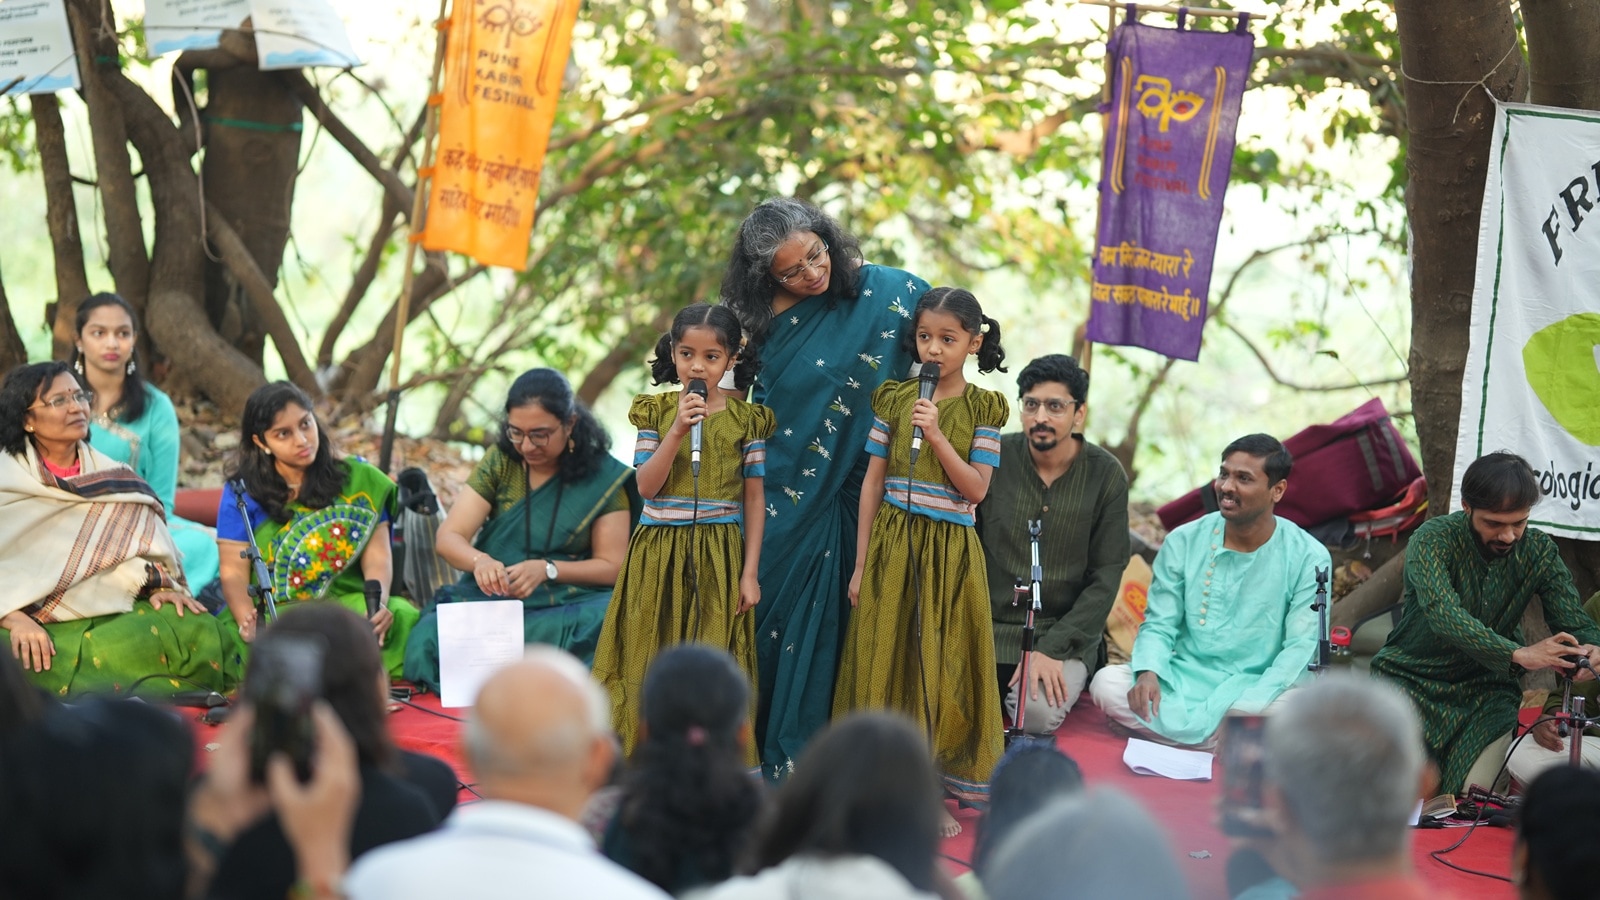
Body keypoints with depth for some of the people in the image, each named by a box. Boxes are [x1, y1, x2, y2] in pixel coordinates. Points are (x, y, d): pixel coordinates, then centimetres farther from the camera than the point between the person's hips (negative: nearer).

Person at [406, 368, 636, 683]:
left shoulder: (603, 477, 0)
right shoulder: (500, 461, 6)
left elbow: (612, 566, 1)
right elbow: (448, 538, 2)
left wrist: (547, 570, -17)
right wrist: (480, 561, -22)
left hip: (568, 603, -1)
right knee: (427, 642, -31)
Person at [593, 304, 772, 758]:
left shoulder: (745, 419, 1)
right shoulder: (656, 412, 3)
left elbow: (754, 500, 3)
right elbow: (646, 486, -7)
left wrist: (750, 572, -2)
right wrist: (678, 430, -17)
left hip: (719, 556, -1)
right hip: (659, 553, 1)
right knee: (654, 660, 2)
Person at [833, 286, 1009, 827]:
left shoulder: (982, 408, -1)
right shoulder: (894, 400, 3)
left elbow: (976, 488, -8)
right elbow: (873, 483, 5)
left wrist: (937, 436, -19)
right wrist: (861, 564, 4)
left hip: (949, 552, -1)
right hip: (892, 545, 1)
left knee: (942, 669, 2)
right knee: (885, 662, 3)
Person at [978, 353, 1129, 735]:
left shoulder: (1106, 475, -5)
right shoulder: (995, 458, -3)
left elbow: (1106, 577, -5)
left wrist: (1051, 648, -15)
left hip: (1064, 632, -1)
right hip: (989, 625, 1)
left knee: (1037, 714, -28)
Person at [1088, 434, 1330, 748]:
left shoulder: (1309, 559, -5)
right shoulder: (1184, 542, 3)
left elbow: (1301, 647, -9)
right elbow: (1159, 624, 5)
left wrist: (1253, 705, -24)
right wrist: (1148, 672, -18)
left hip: (1255, 690, -3)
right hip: (1184, 682, 3)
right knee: (1107, 681, -24)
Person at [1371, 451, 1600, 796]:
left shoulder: (1539, 551, -2)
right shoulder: (1433, 539, -16)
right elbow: (1443, 614, -33)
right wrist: (1518, 654, -47)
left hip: (1487, 688, 2)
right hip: (1413, 679, -2)